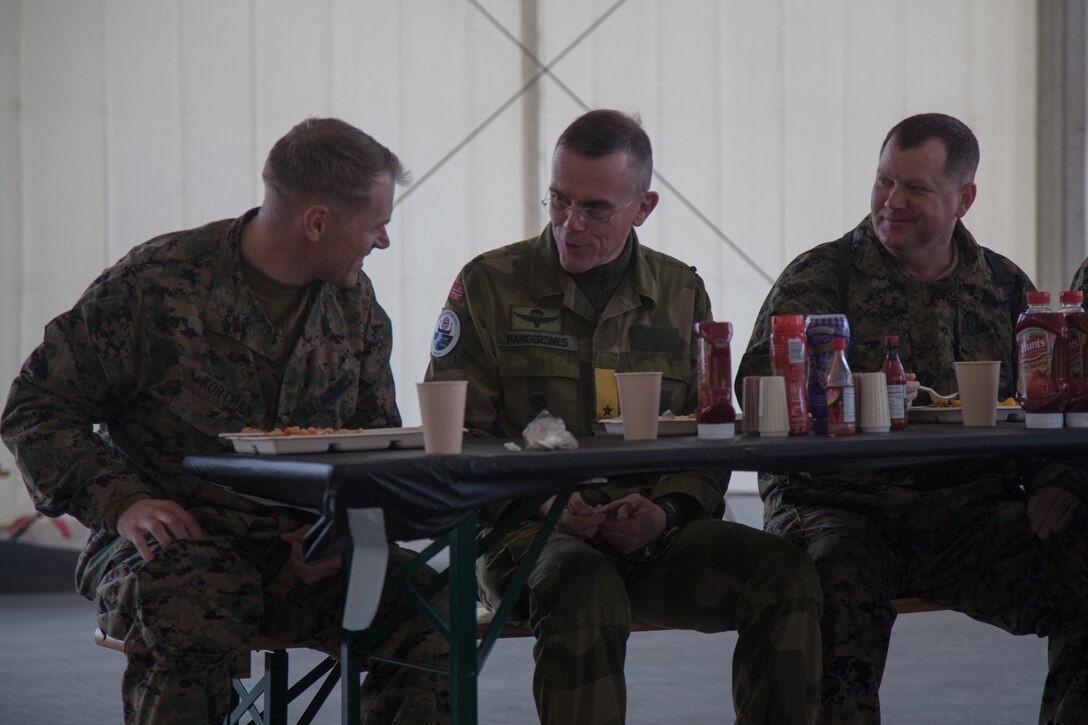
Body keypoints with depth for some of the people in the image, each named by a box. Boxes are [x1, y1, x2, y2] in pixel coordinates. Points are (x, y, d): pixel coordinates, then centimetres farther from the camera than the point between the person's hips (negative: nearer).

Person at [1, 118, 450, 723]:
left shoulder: (355, 300, 11)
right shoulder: (156, 283, -7)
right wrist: (121, 501, -18)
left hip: (306, 553, 4)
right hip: (180, 539, -4)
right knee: (186, 626, -39)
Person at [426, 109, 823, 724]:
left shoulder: (682, 293, 14)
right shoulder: (490, 285, 4)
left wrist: (665, 513, -7)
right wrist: (540, 504, -15)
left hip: (659, 532, 3)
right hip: (529, 531, -3)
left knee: (788, 575, -21)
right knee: (586, 588, -38)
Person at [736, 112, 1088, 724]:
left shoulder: (1006, 287, 17)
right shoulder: (819, 276, 6)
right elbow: (761, 386, -9)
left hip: (973, 513, 3)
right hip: (838, 505, -3)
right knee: (841, 584, -37)